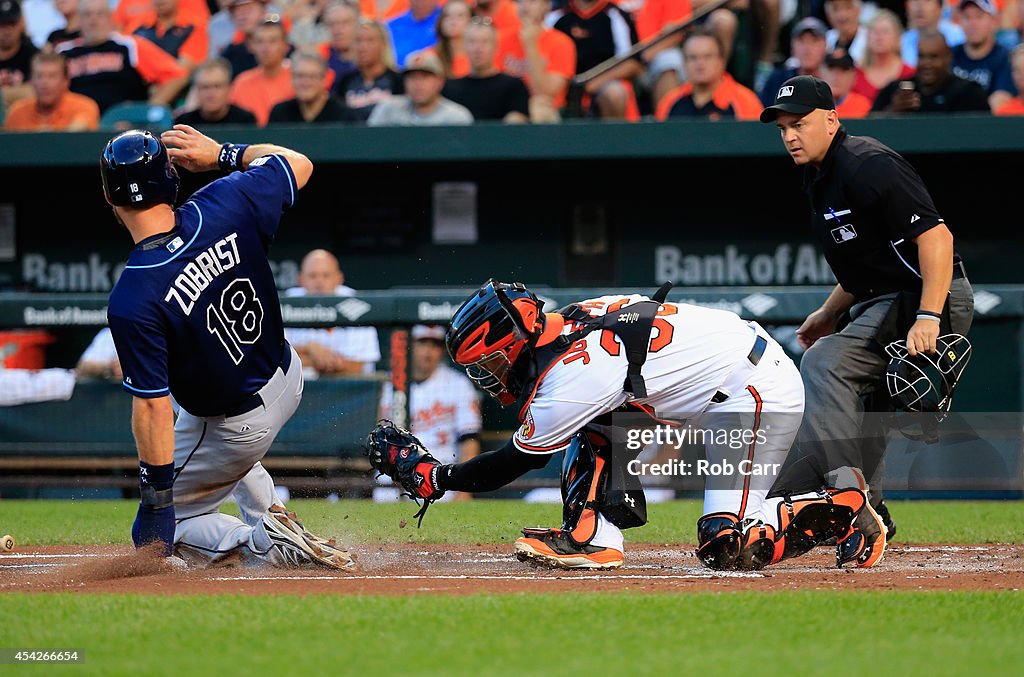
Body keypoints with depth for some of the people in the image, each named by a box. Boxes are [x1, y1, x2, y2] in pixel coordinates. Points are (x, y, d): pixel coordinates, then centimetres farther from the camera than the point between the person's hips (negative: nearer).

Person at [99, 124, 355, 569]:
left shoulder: (132, 302, -32)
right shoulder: (227, 205, -20)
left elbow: (153, 407, -28)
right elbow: (297, 164, 0)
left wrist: (157, 500, -20)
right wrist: (222, 154, 5)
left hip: (239, 427, -7)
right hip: (287, 379, 7)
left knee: (155, 537, 12)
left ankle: (268, 545, -9)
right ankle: (269, 515, 27)